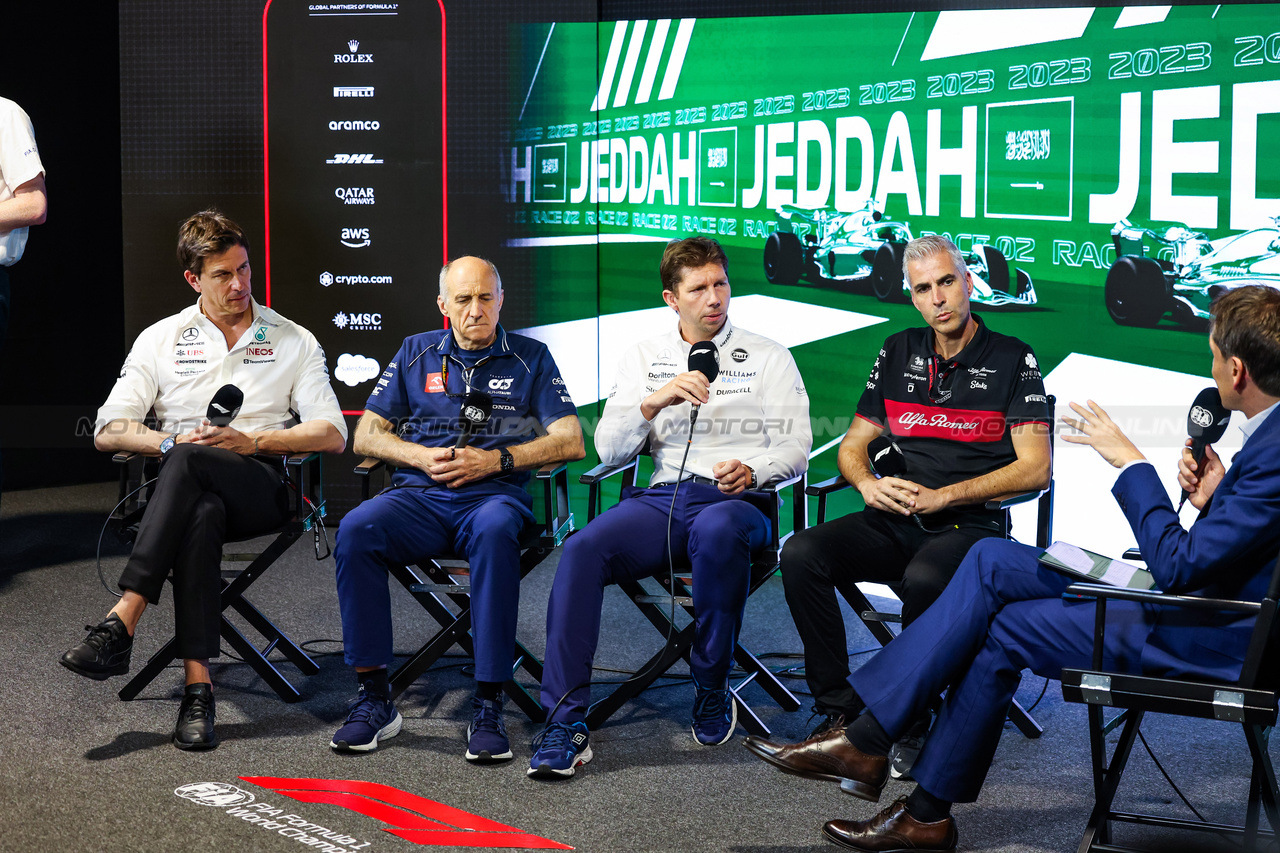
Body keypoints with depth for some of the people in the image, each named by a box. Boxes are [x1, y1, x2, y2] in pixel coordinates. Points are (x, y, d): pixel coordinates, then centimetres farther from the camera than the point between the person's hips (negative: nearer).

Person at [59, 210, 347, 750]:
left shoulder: (294, 342, 14)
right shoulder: (160, 340, 17)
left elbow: (332, 435, 3)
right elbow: (108, 431, 9)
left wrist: (249, 441, -10)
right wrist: (169, 441, -11)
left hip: (261, 487, -1)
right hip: (185, 491, 1)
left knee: (190, 463, -36)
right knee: (202, 514, -38)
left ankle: (120, 625, -41)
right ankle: (197, 688, -42)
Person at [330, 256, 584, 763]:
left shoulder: (530, 358, 14)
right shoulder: (415, 354, 20)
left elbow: (570, 441, 5)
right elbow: (366, 435, 16)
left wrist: (494, 460, -8)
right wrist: (421, 456, -3)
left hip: (495, 493, -2)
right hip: (419, 494, 2)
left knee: (495, 531, -40)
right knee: (355, 530, -30)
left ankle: (488, 704, -36)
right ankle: (373, 697, -24)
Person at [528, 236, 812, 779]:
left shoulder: (769, 357, 15)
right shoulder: (643, 358, 20)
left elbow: (795, 447, 6)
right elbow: (607, 450, 11)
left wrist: (752, 471, -15)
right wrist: (654, 401, -8)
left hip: (736, 500, -2)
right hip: (662, 499, 2)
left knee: (716, 530, -40)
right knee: (582, 550, -28)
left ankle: (712, 688, -19)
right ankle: (566, 721, -28)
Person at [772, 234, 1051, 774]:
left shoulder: (1012, 360, 1)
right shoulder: (898, 353, 16)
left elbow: (1034, 469, -6)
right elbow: (852, 445, 20)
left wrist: (940, 497, -14)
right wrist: (868, 484, -6)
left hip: (969, 526, -5)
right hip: (894, 522, 5)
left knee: (924, 579, -38)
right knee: (801, 554, -22)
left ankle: (910, 724, -18)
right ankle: (838, 707, -14)